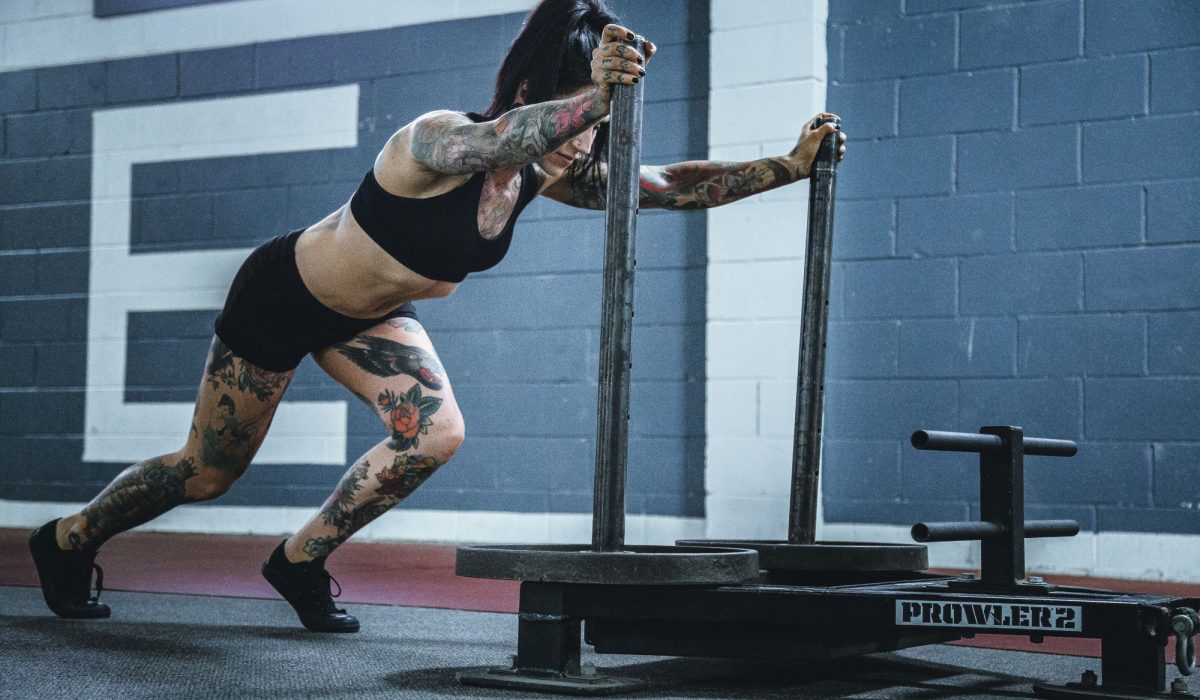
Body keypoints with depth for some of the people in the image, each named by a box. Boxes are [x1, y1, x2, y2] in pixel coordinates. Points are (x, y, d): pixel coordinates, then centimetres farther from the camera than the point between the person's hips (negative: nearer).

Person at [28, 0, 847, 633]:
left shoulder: (545, 176, -16)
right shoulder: (436, 141, -36)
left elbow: (667, 186, -18)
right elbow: (497, 139, -61)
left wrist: (787, 166, -27)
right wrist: (593, 95, -76)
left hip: (370, 314, 6)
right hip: (281, 296, -6)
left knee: (435, 435, -16)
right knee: (208, 472, 7)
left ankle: (301, 561, 7)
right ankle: (68, 540, 36)